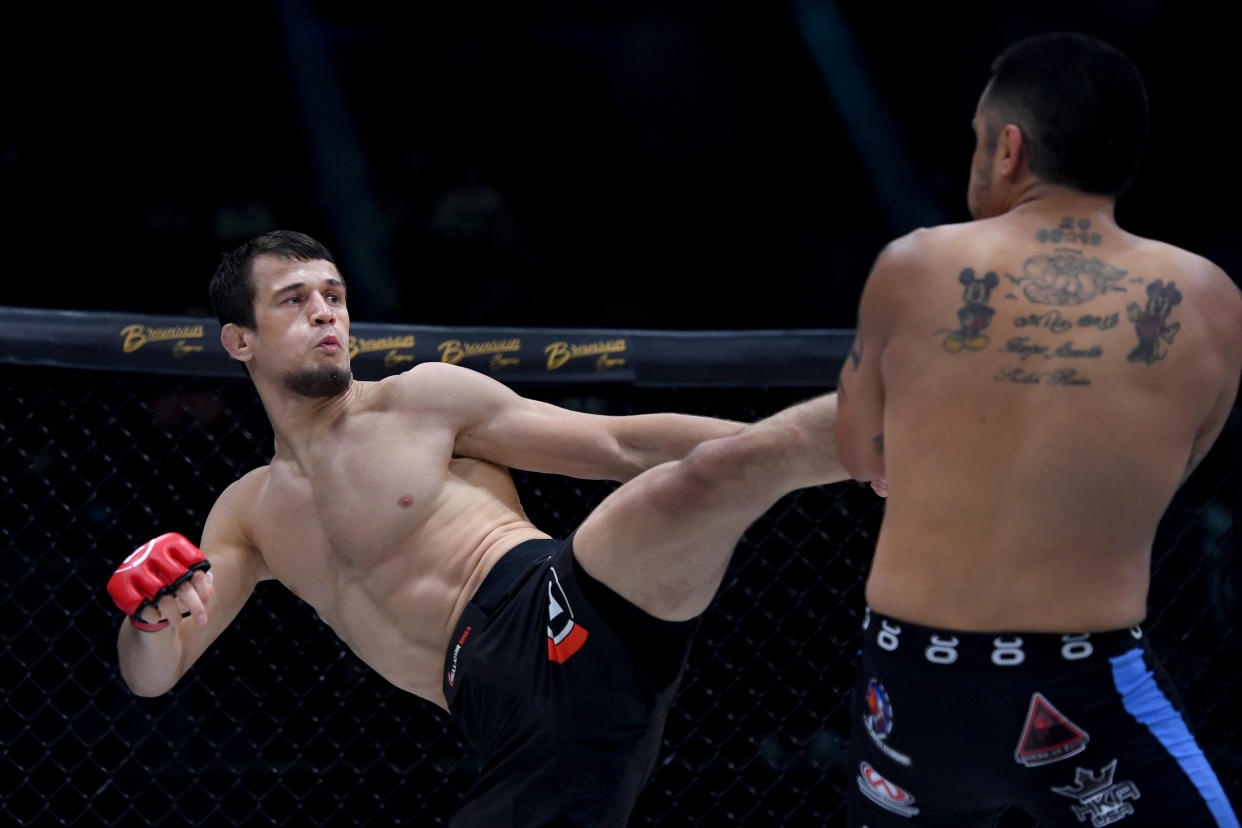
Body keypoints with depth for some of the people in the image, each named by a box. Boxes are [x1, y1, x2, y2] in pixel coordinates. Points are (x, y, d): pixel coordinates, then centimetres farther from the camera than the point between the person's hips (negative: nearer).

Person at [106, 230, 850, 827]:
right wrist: (148, 613, -4)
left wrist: (776, 445, -2)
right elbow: (153, 674, 21)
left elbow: (624, 447, 8)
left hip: (562, 611, -4)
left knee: (712, 472, -32)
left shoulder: (424, 401, 11)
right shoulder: (251, 516, 25)